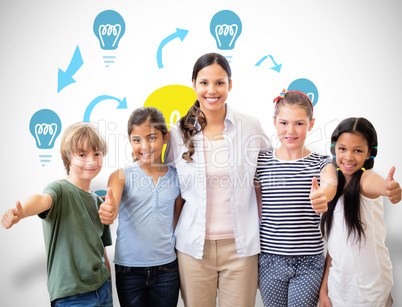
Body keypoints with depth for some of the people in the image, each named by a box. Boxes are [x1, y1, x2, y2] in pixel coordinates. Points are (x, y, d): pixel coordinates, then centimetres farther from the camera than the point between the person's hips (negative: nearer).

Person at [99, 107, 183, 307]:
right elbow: (111, 207, -21)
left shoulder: (177, 178, 1)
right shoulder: (122, 176, -3)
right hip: (129, 269, -1)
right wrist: (108, 212, -43)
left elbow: (178, 223, 10)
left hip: (166, 268, 1)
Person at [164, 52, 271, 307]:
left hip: (240, 246, 0)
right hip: (194, 247, 1)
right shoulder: (179, 133, 0)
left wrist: (265, 235, 7)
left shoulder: (251, 128, -2)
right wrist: (169, 237, 9)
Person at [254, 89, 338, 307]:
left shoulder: (321, 164, -2)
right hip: (270, 260, 1)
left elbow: (330, 183, -25)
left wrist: (322, 194, -49)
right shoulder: (261, 162, 0)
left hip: (309, 263, -1)